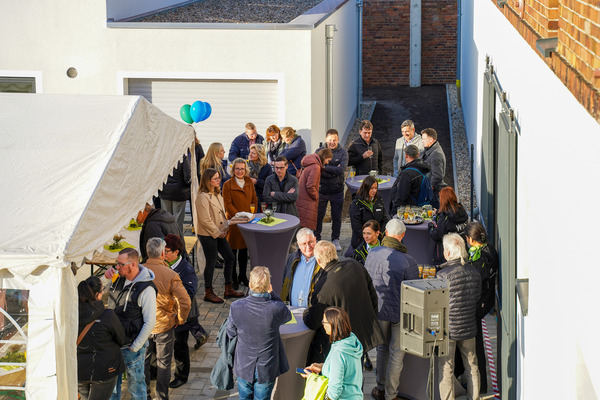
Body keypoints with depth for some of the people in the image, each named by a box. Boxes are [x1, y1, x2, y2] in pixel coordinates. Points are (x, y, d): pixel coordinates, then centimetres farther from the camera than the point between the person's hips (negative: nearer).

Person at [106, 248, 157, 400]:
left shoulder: (146, 289, -23)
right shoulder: (119, 278, -1)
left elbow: (150, 322, -20)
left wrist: (134, 348, -17)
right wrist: (106, 275, 0)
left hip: (132, 344, -7)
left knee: (135, 383, 8)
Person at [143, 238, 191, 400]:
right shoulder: (171, 275, -21)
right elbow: (185, 301, -22)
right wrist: (180, 319, -4)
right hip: (164, 325, -2)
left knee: (143, 360, 19)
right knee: (163, 363, 13)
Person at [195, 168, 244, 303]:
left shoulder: (217, 194, 11)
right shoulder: (203, 197, -19)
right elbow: (205, 220, -21)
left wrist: (227, 224, 3)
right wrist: (218, 233, -15)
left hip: (219, 233, 9)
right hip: (207, 235, -9)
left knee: (230, 257, 12)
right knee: (211, 262, -1)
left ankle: (229, 289, 23)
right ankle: (208, 293, 12)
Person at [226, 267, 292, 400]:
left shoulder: (236, 307, -21)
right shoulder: (276, 309, -26)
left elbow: (231, 333, -4)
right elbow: (288, 316, 0)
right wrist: (272, 294, -1)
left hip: (244, 368, 1)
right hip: (267, 369, -1)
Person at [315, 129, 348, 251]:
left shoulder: (343, 152, -3)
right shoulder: (319, 152, -1)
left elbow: (342, 169, -17)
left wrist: (325, 168, -17)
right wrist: (333, 171, -18)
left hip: (337, 190, 0)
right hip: (322, 189, 0)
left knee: (337, 217, 8)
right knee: (318, 216, 7)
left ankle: (335, 240, 22)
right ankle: (316, 239, 21)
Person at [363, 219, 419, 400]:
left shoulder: (372, 254, -8)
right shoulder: (408, 261, -21)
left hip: (380, 309, 4)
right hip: (401, 311, -4)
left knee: (383, 347, 23)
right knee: (397, 352, 10)